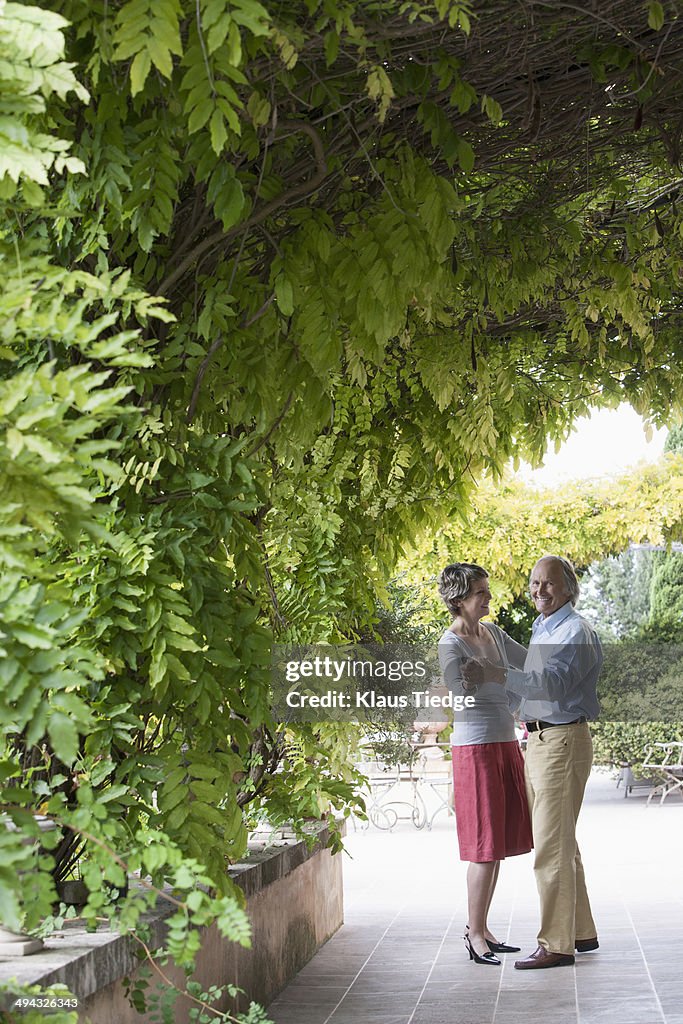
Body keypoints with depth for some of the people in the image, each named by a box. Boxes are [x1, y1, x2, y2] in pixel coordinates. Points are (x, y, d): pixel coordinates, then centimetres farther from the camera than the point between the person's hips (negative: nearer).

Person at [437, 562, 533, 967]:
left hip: (506, 744, 8)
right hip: (476, 748, -8)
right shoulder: (451, 644, -12)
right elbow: (461, 696, -23)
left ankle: (482, 929, 18)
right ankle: (475, 934, 4)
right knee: (486, 846, -6)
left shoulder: (492, 632, 12)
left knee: (499, 843, 10)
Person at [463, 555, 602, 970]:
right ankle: (581, 932, 25)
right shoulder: (542, 630, 18)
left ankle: (556, 945, -6)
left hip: (563, 743, -10)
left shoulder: (576, 632, -13)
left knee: (552, 847, -10)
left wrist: (493, 673, -34)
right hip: (539, 743, 10)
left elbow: (552, 684, -28)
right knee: (563, 844, 16)